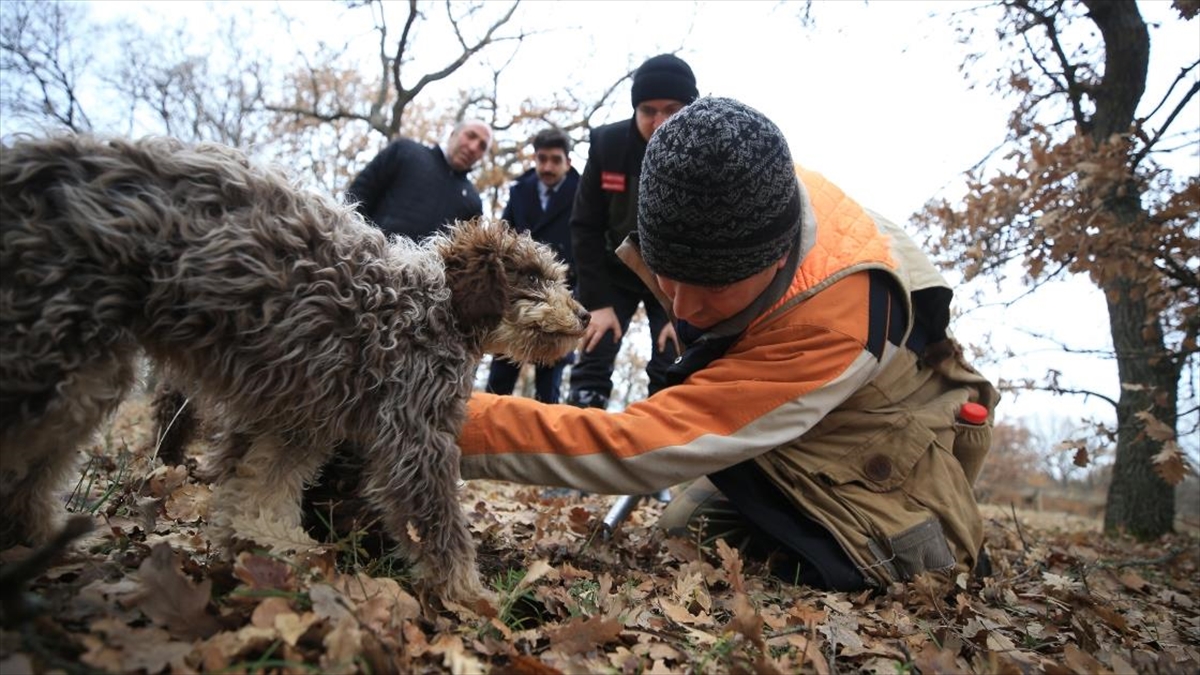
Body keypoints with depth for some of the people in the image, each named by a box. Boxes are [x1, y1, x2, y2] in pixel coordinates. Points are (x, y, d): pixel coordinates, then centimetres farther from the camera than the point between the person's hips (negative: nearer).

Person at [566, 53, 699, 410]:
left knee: (671, 379, -9)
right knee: (591, 368, -6)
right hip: (616, 273, 1)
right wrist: (598, 302, -15)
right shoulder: (607, 144, -18)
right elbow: (586, 228, -12)